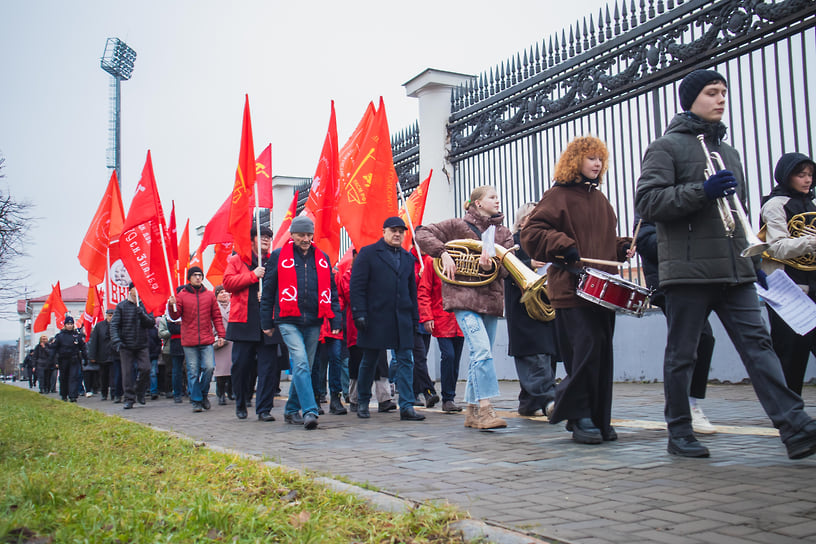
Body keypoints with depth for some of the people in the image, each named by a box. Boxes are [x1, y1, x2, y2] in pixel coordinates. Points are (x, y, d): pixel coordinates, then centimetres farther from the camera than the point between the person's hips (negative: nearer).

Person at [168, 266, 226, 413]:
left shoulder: (209, 295, 9)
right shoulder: (182, 295, 5)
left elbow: (216, 316, 12)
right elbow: (176, 315, 3)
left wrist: (221, 334, 5)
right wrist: (172, 305, -17)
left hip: (207, 340, 1)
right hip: (189, 341, -1)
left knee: (209, 367, -9)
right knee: (193, 372, 0)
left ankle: (203, 394, 13)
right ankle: (196, 401, 10)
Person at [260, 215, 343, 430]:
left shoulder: (322, 258, 12)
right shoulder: (278, 257, 3)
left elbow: (331, 290, 14)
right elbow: (268, 291, 5)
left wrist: (336, 319, 5)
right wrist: (267, 322, 3)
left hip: (313, 323, 4)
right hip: (289, 321, -4)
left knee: (305, 367, 10)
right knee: (300, 363, -17)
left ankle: (292, 410, 25)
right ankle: (309, 411, -20)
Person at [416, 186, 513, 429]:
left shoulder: (504, 233, 14)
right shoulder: (459, 226, 2)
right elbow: (422, 234, 0)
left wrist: (491, 267, -19)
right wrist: (443, 253, -12)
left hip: (490, 298, 6)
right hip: (464, 296, -5)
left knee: (481, 355, 9)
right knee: (482, 350, -20)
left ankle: (473, 411, 18)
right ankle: (484, 408, -20)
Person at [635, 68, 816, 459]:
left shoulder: (728, 151, 23)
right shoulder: (667, 146, 1)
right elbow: (646, 202, -12)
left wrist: (752, 258, 23)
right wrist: (701, 191, -21)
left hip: (734, 271, 6)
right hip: (687, 269, -6)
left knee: (757, 343, -3)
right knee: (681, 354, 3)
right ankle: (679, 433, 13)